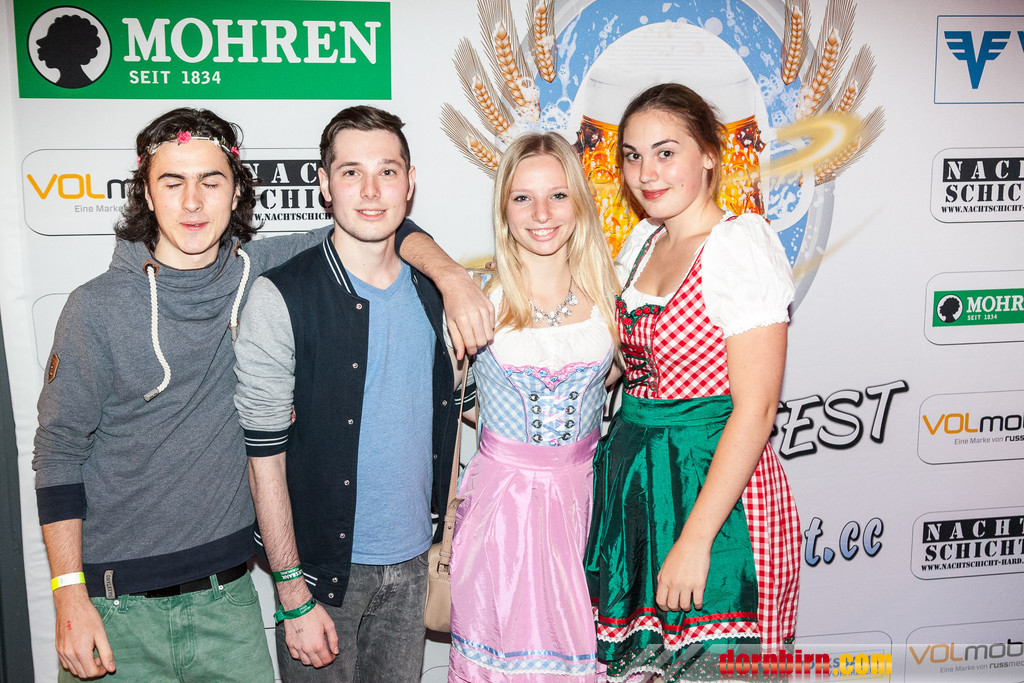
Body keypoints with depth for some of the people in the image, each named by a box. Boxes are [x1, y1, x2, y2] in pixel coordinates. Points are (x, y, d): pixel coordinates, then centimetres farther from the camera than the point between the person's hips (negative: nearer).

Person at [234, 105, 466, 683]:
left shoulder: (432, 291, 2)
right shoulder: (281, 298, -14)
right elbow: (265, 457, -13)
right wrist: (294, 596, -14)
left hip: (412, 561, 5)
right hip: (325, 565, -4)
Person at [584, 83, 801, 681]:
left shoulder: (740, 244, -14)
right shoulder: (644, 241, 10)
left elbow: (755, 408, -19)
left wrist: (696, 539, -21)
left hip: (716, 484, -7)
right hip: (634, 481, 7)